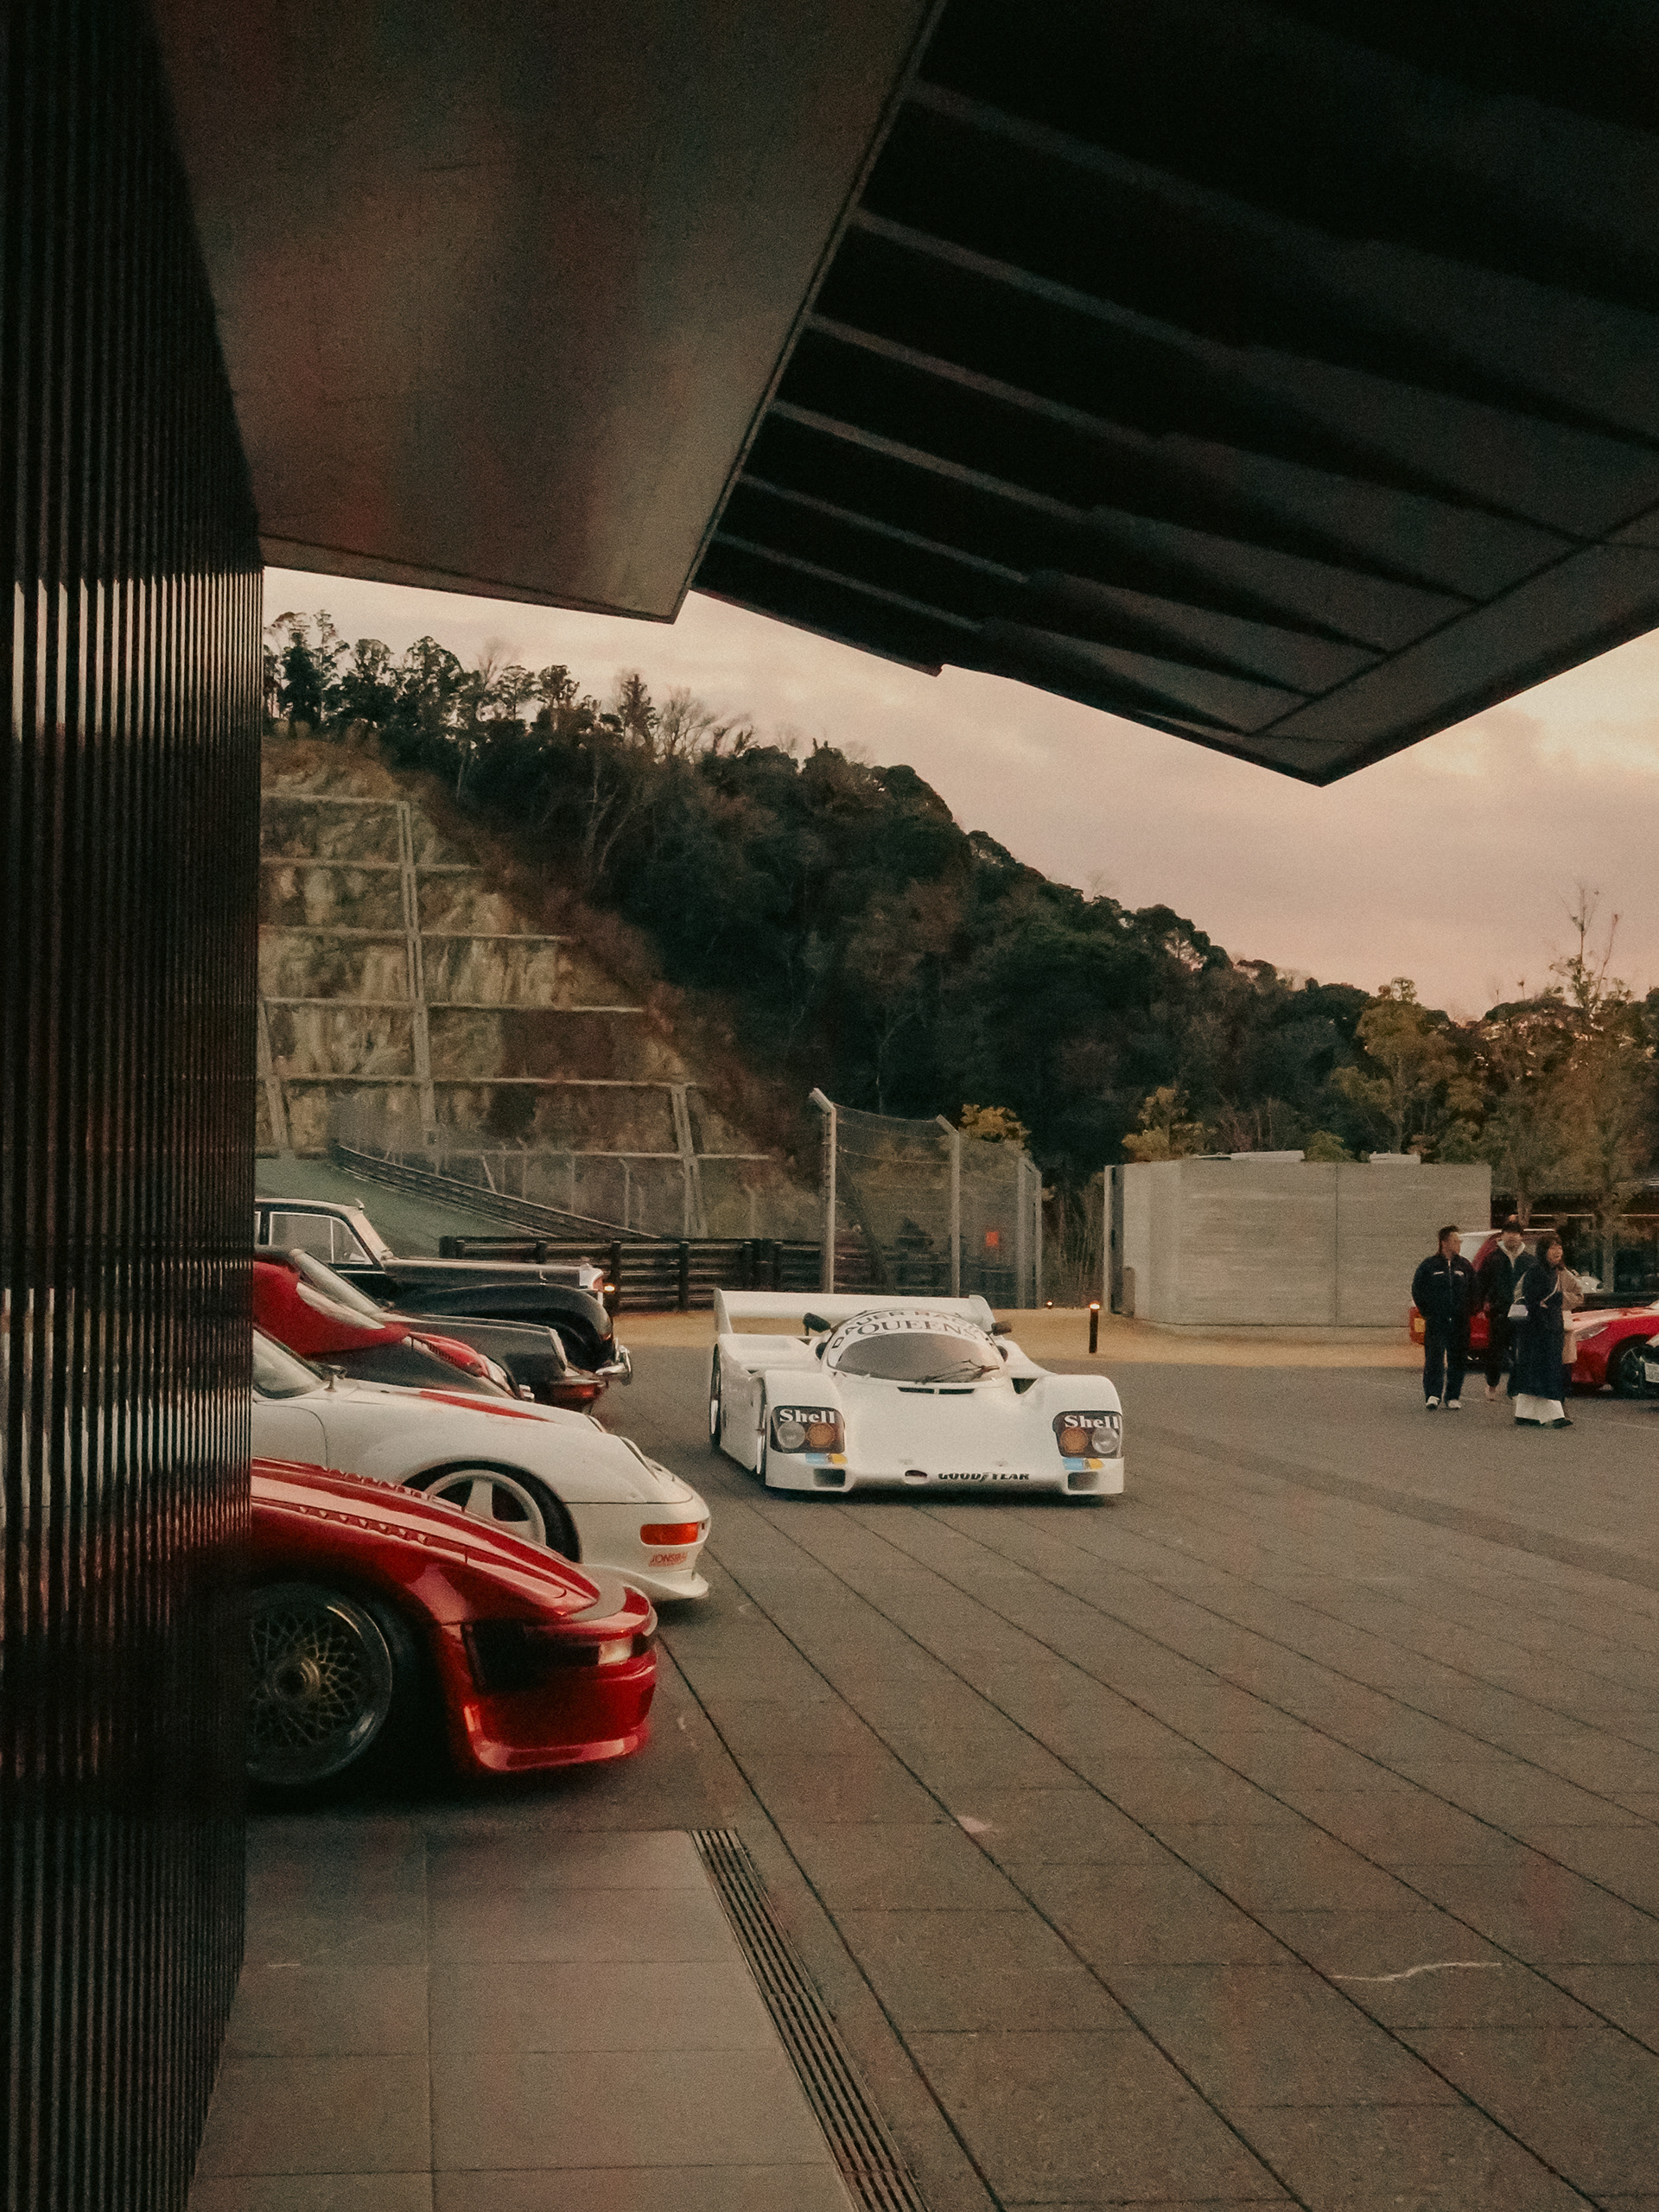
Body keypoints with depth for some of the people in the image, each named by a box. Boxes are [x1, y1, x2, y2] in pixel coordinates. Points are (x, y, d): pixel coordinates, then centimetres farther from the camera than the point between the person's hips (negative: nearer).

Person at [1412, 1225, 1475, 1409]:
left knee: (1457, 1360, 5)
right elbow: (1417, 1289, 7)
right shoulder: (1430, 1265, 1)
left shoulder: (1464, 1266, 10)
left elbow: (1473, 1290, 17)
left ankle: (1453, 1398, 12)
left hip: (1459, 1323, 3)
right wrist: (1427, 1311, 3)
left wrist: (1466, 1310, 7)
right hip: (1436, 1321, -3)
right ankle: (1433, 1396, -11)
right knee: (1434, 1359, -10)